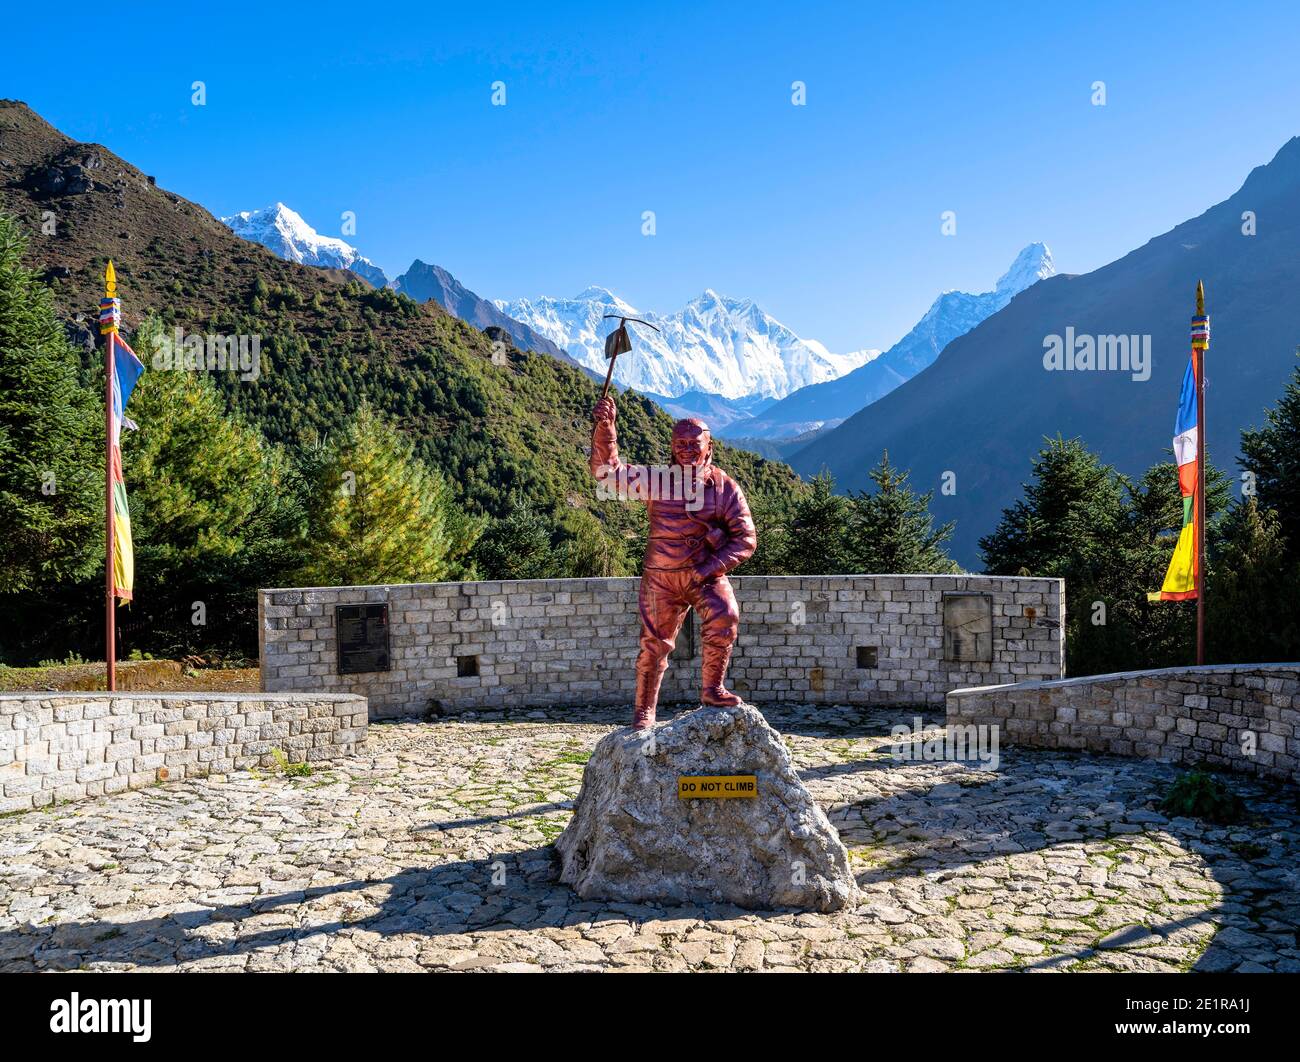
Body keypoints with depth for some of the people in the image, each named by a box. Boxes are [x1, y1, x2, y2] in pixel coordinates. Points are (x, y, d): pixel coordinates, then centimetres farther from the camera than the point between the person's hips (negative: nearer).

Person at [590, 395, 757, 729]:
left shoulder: (725, 487, -4)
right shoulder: (658, 481, -1)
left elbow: (745, 538, -5)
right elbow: (606, 470, -8)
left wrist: (709, 569, -15)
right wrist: (604, 427, -23)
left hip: (707, 574, -1)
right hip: (660, 577, 1)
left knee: (724, 619, -27)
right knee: (653, 645, 6)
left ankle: (712, 689, -8)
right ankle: (644, 711, 26)